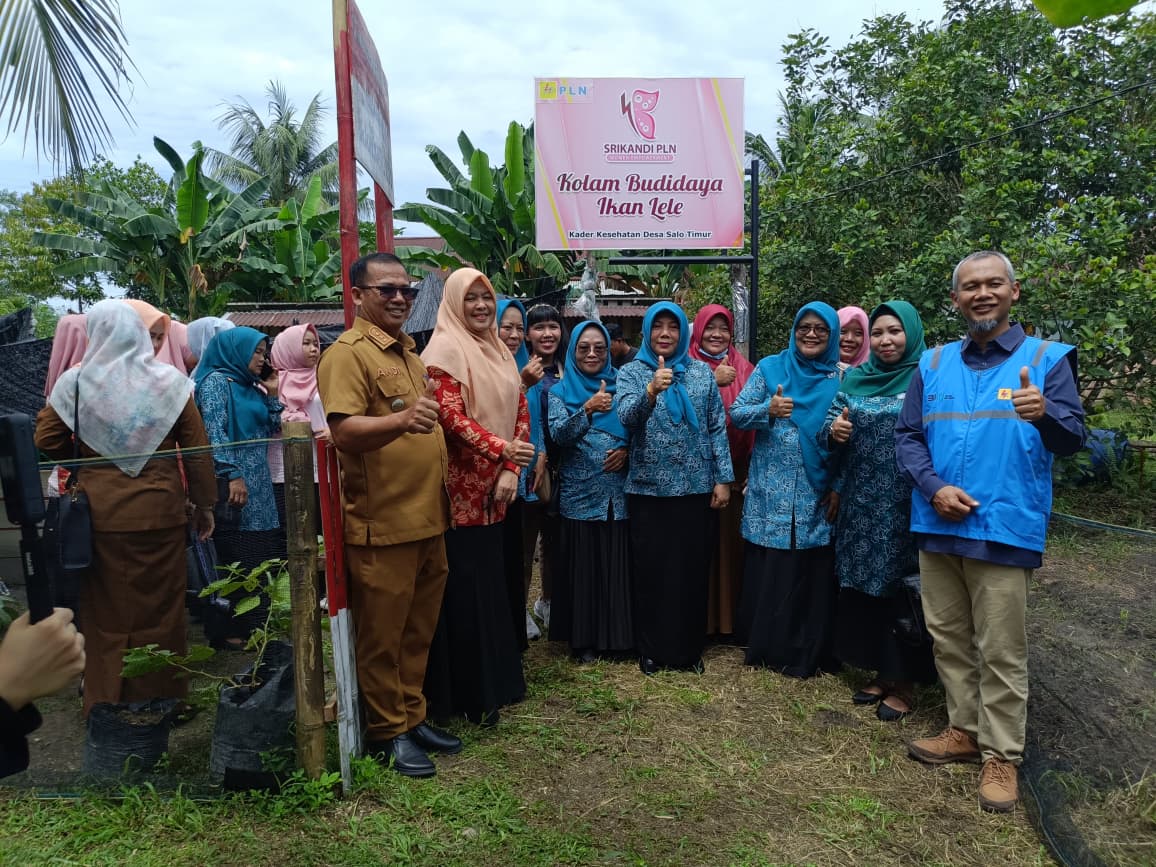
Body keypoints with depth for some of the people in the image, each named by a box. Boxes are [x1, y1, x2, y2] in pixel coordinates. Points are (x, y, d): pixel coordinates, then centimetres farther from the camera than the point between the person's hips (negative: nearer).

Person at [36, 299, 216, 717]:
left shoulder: (75, 381, -3)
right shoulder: (170, 380, -4)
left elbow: (46, 442, 0)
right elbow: (197, 448, -4)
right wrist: (205, 504, 4)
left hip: (100, 513, 1)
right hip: (159, 511, 0)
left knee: (107, 610, 12)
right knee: (160, 608, 11)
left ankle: (107, 701, 24)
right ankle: (163, 695, 23)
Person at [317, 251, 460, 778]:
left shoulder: (409, 353, 17)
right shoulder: (348, 353, -11)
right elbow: (344, 432, -25)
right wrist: (400, 421, -40)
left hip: (427, 519, 8)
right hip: (381, 524, -8)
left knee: (418, 632, 17)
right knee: (382, 636, 5)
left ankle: (411, 717, 31)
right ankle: (387, 733, 20)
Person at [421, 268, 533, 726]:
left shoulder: (500, 353, 15)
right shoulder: (444, 352, -8)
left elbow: (521, 412, 10)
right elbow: (452, 417, -18)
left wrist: (512, 470, -3)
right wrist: (501, 450, -30)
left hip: (497, 490, 7)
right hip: (461, 490, -7)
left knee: (493, 583, 14)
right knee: (465, 589, 0)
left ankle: (499, 680, 27)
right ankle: (470, 694, 12)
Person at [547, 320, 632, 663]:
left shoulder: (621, 385, 8)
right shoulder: (561, 391, 3)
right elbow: (559, 434, -13)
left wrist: (627, 450, -9)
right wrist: (588, 409, -28)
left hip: (620, 493, 2)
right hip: (579, 495, -1)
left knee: (619, 564, 4)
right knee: (582, 567, 2)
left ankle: (618, 636, 19)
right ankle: (584, 640, 15)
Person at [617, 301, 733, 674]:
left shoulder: (702, 372, 7)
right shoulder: (631, 372, 2)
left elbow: (717, 428, 6)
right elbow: (626, 416, -16)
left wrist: (723, 478, 0)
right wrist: (651, 391, -35)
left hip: (697, 488, 2)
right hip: (649, 488, -1)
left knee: (693, 570, 9)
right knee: (651, 572, 5)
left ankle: (690, 649, 24)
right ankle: (651, 649, 20)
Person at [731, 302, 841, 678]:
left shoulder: (841, 378, 7)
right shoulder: (769, 368, 5)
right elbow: (736, 413, 0)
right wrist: (768, 410, -17)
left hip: (817, 494, 1)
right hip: (770, 492, 0)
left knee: (811, 572, 4)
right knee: (766, 570, 4)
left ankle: (807, 653, 19)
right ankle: (764, 645, 21)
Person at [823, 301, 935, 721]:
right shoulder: (855, 378, 9)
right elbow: (829, 423, 10)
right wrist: (834, 431, -13)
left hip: (906, 505, -4)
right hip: (861, 503, 4)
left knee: (902, 586, 2)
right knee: (865, 586, 9)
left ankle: (904, 682, 17)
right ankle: (881, 672, 26)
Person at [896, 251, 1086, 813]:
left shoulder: (1047, 359, 1)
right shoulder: (933, 365, 10)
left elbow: (1073, 439, -7)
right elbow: (908, 436, 7)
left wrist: (1045, 416, -30)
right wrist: (934, 488, -9)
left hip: (1005, 530, -4)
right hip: (937, 526, 4)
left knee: (1001, 650, 2)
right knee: (948, 639, 14)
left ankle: (1001, 755, 19)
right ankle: (965, 730, 32)